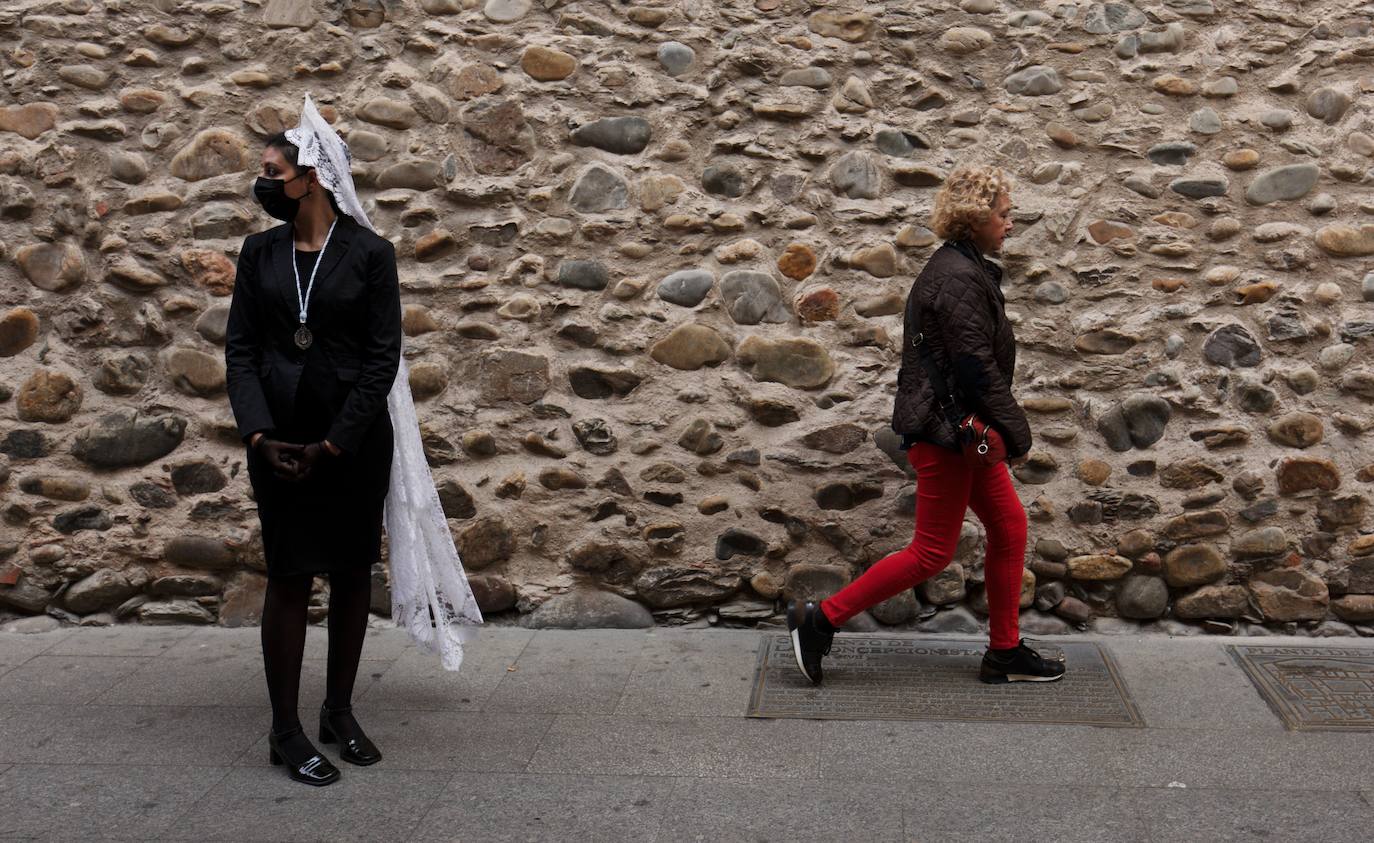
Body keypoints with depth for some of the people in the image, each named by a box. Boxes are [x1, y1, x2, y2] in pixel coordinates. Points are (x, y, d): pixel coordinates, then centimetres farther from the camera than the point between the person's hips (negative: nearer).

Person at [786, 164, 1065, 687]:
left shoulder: (958, 268, 14)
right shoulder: (959, 278, -20)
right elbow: (977, 365, -22)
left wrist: (1003, 430, 22)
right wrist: (1017, 431, -15)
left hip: (964, 430, 11)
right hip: (946, 432, -11)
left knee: (1009, 528, 13)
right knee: (932, 553, -3)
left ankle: (1005, 653, 21)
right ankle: (820, 620, 1)